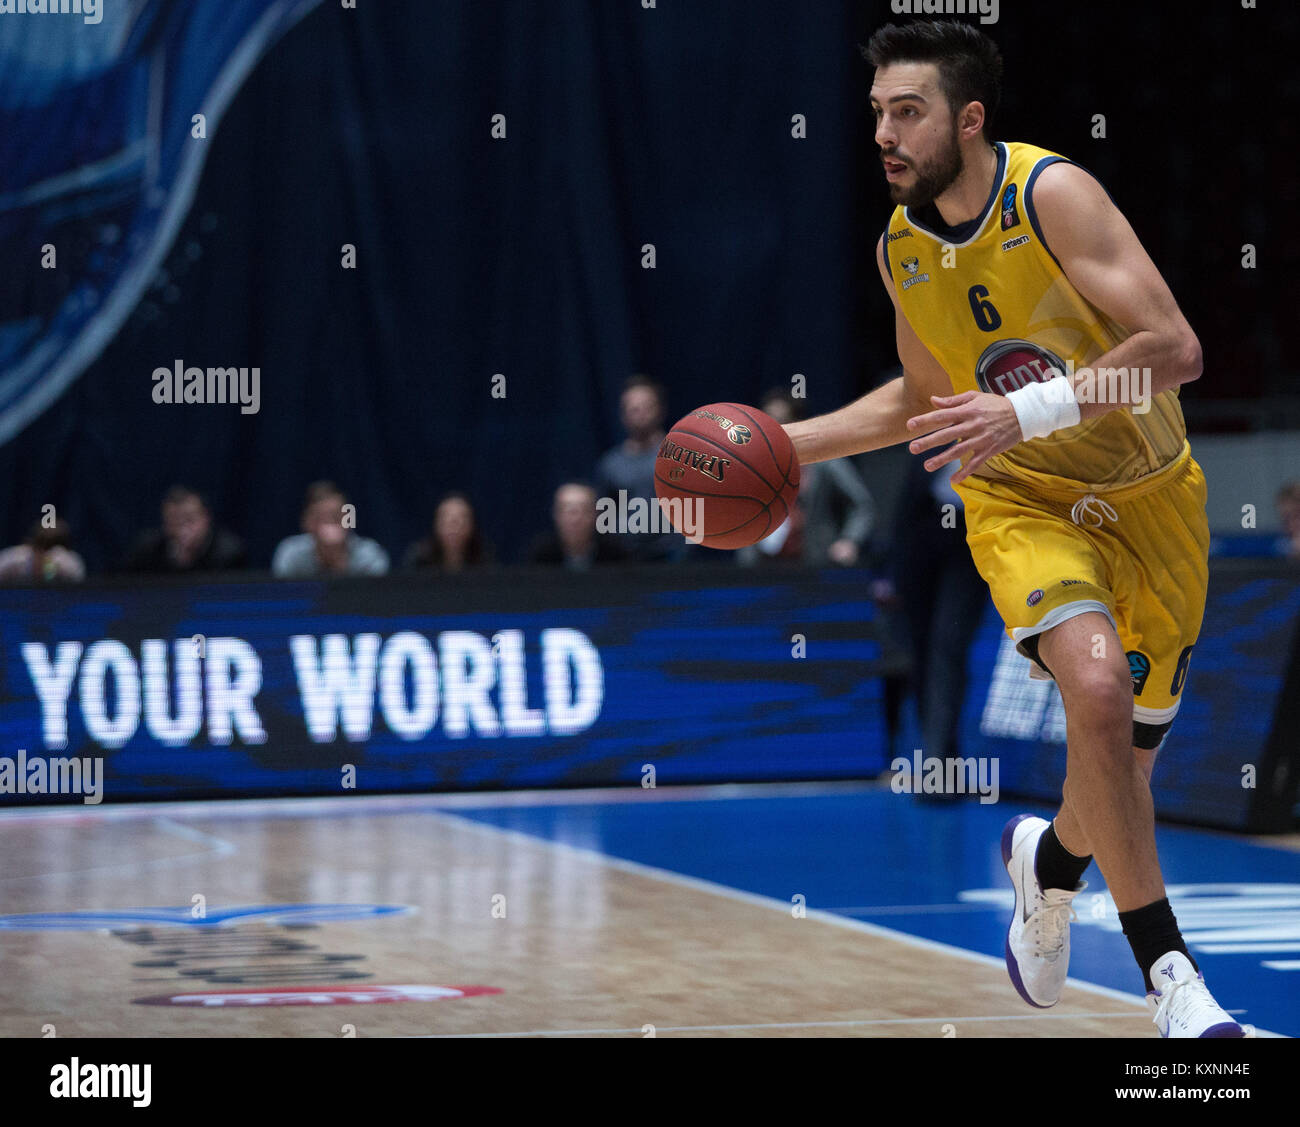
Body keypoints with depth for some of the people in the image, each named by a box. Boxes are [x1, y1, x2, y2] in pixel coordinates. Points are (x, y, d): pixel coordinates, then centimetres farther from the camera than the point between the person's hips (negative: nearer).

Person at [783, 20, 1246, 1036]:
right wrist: (785, 444, 7)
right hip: (1026, 503, 1)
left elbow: (1176, 351, -27)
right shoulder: (903, 249, -3)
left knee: (1126, 756, 8)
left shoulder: (1052, 195, -20)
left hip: (1151, 496, -1)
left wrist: (1030, 409, -35)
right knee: (1097, 686, -28)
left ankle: (1052, 859, 46)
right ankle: (1170, 972, -20)